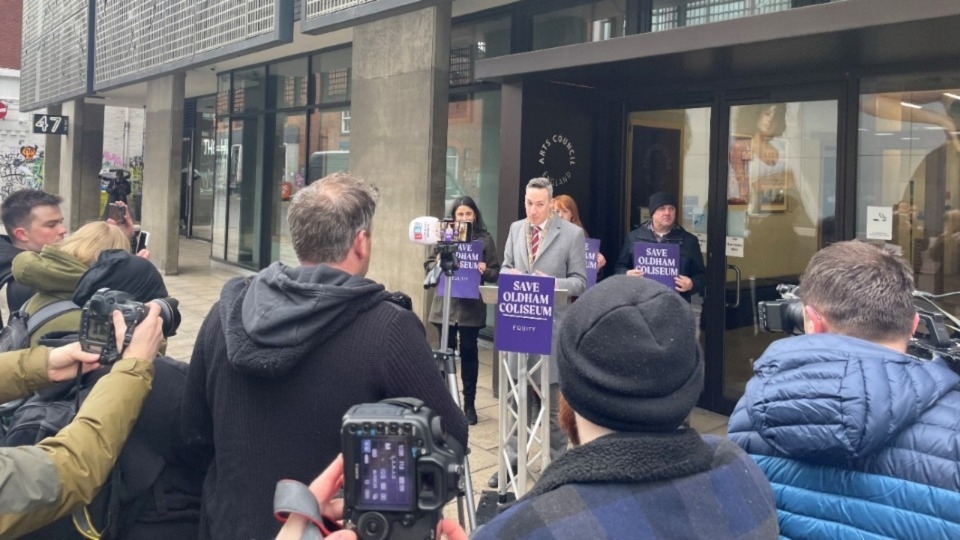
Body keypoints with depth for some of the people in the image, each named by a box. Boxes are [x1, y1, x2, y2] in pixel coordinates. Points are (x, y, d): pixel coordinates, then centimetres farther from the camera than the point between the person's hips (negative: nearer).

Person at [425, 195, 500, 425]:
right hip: (446, 304, 1)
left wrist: (485, 270, -19)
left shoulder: (485, 239, 1)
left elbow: (496, 273, 1)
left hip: (471, 306, -1)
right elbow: (429, 264, 6)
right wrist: (439, 264, -15)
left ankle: (469, 403, 14)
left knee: (469, 352, 5)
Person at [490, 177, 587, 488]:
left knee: (552, 397, 6)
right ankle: (513, 459, 19)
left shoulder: (572, 234, -5)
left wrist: (552, 282, -23)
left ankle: (558, 461, 21)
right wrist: (510, 274, -9)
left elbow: (579, 281, -5)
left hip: (552, 325, -4)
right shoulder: (515, 228, 9)